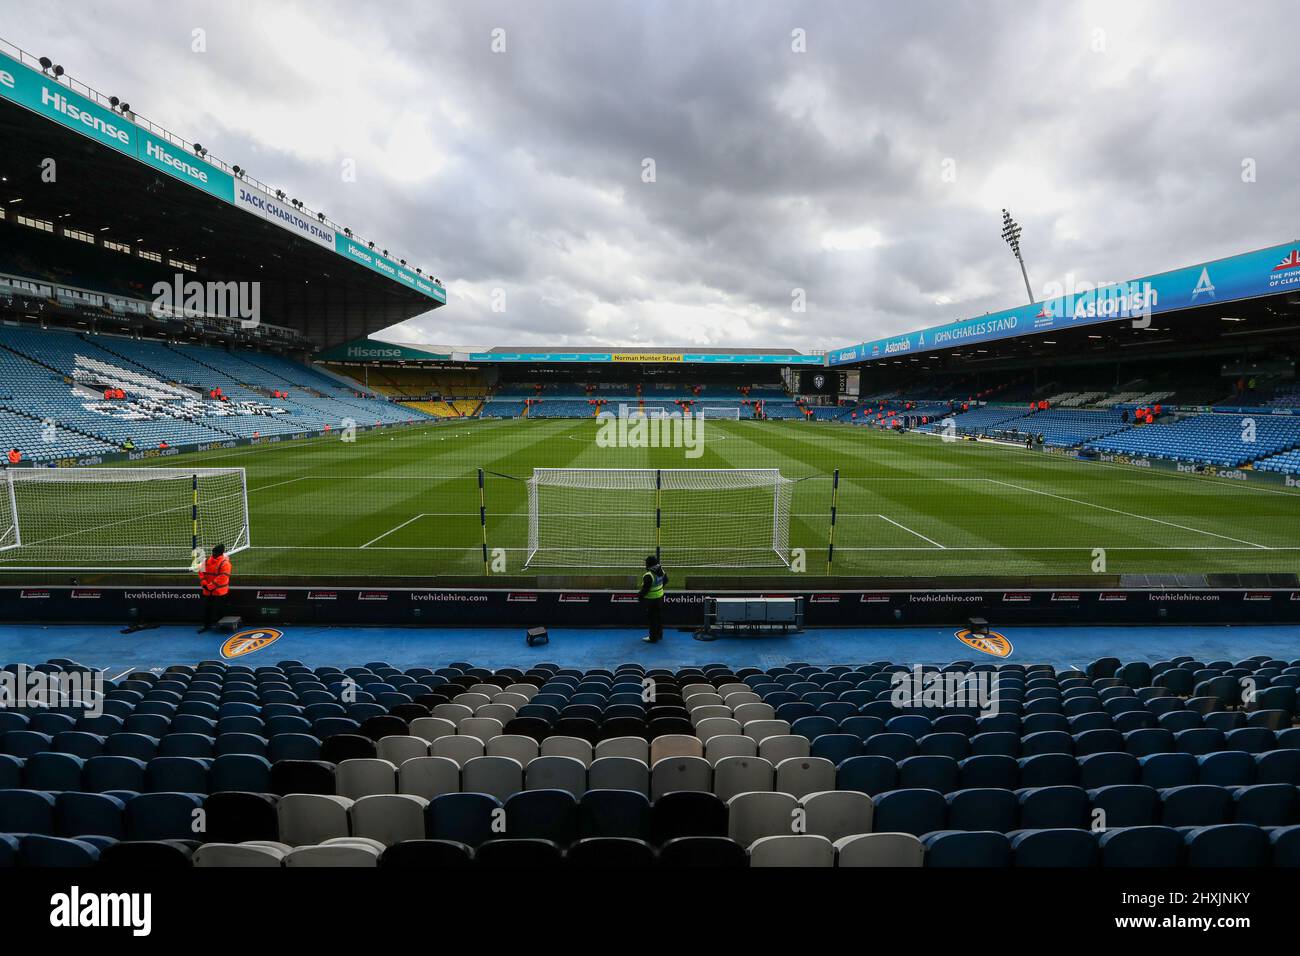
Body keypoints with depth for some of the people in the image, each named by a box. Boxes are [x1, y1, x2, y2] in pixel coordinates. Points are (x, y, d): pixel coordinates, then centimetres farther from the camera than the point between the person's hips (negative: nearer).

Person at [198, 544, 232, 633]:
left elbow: (222, 578, -20)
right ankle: (206, 625, 26)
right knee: (206, 608, 14)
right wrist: (204, 583, -4)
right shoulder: (207, 561, 7)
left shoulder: (225, 563, -15)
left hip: (220, 592, -6)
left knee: (218, 611, 1)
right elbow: (202, 572, 11)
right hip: (207, 591, 6)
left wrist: (210, 586, -19)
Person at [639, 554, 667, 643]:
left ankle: (653, 637, 14)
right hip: (660, 597, 8)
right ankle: (659, 634, 35)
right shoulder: (661, 571, -6)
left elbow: (645, 589, -24)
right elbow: (665, 580, 11)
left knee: (652, 619, 5)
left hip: (651, 599, -8)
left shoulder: (648, 576, -29)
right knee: (659, 616, 21)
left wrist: (639, 595, -7)